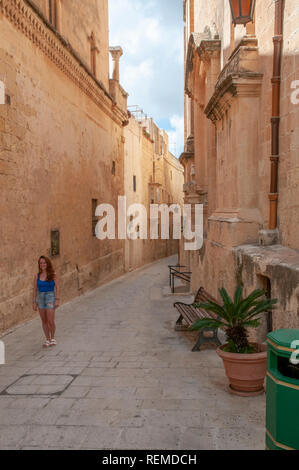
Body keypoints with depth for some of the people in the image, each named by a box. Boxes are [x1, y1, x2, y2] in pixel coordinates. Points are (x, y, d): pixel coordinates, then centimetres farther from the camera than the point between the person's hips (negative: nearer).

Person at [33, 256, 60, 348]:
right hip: (40, 298, 3)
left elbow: (57, 288, -4)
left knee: (51, 321, -5)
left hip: (50, 297, -3)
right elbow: (35, 289, 6)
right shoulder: (37, 276, 3)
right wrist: (34, 302, 4)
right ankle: (47, 339, 20)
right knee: (44, 321, 8)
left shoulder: (53, 275, -5)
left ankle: (52, 338, 17)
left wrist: (57, 300, -10)